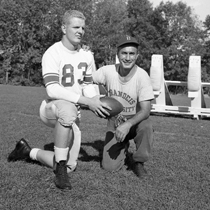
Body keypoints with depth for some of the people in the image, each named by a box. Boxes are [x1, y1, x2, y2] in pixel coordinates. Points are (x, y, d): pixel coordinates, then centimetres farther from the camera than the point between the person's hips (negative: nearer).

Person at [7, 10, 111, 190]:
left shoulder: (87, 56, 4)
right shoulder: (52, 53, -16)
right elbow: (52, 90, -26)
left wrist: (97, 103, -11)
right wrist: (87, 101, -33)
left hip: (72, 114, 6)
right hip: (51, 109, -6)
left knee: (70, 167, -2)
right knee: (68, 109, -43)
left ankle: (29, 151, 21)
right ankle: (60, 166, -28)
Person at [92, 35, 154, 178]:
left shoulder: (142, 76, -20)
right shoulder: (108, 71, -12)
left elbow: (145, 110, -25)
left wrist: (128, 124, -42)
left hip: (136, 120, -2)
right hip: (114, 122, 2)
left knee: (146, 126, -38)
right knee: (109, 166, -10)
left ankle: (139, 162, -8)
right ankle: (123, 148, 26)